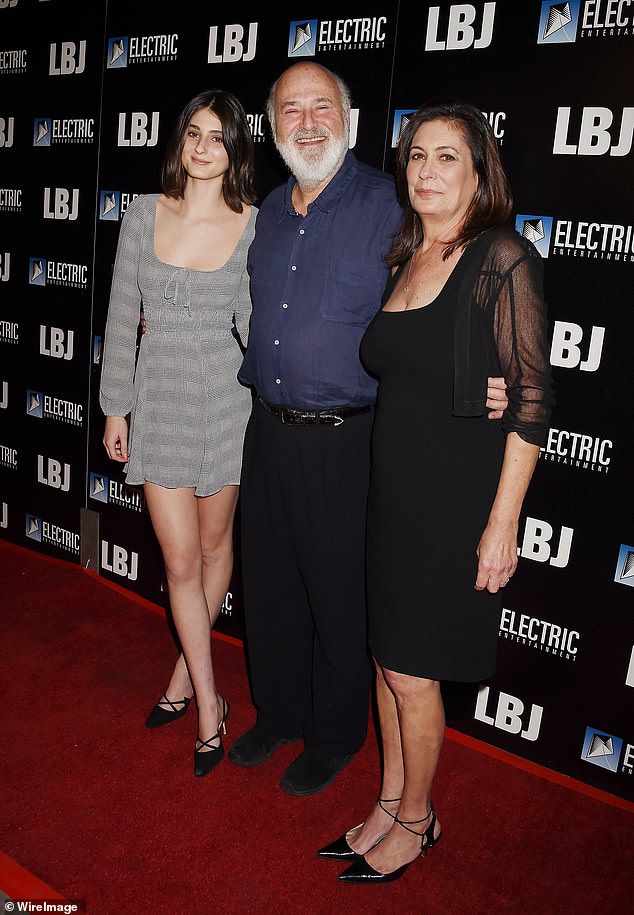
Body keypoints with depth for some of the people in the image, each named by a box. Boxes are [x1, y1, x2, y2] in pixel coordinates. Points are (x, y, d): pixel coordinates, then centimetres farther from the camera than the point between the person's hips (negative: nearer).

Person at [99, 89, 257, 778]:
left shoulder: (254, 226, -4)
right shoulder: (144, 215, 2)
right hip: (159, 400, 2)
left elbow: (256, 327, -2)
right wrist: (116, 407, 7)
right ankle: (209, 704, 20)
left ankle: (184, 671, 37)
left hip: (225, 399, -1)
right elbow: (122, 317, 6)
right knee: (180, 561, 3)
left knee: (214, 545, 13)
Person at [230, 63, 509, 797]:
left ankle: (334, 736, 32)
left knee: (339, 594, 9)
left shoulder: (388, 204, -9)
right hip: (268, 429, 6)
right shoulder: (269, 211, 11)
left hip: (345, 439, -6)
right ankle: (278, 712, 41)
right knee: (269, 583, 17)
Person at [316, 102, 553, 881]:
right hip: (393, 494, 7)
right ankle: (391, 804, 37)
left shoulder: (502, 258, -11)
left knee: (411, 671, 5)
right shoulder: (403, 259, 10)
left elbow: (531, 398, -14)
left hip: (456, 501, -6)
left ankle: (417, 821, 31)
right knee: (387, 657, 16)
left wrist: (501, 524, -16)